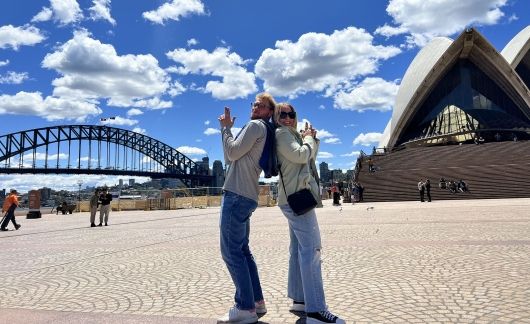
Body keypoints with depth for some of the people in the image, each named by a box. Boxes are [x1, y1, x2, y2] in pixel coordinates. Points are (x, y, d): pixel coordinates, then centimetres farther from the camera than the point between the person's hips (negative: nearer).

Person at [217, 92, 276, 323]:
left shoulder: (256, 126, -4)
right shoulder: (262, 132, 25)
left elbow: (232, 153, -12)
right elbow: (231, 157, 23)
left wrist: (226, 128, 1)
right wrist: (227, 129, 19)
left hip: (237, 195, -10)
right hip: (245, 196, 10)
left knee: (231, 252, -9)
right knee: (242, 251, 14)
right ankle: (256, 302, 19)